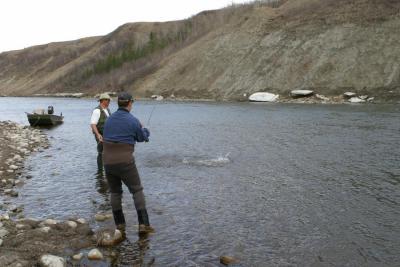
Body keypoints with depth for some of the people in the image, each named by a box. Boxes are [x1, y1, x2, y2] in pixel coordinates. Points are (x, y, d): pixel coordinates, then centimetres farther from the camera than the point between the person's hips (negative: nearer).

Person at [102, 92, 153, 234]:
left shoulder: (109, 119, 9)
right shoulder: (133, 121, -8)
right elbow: (142, 138, 7)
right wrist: (145, 131, 33)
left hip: (108, 162, 5)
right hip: (125, 162, -5)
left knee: (115, 192, 20)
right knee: (137, 191, 7)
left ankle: (119, 224, 22)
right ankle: (143, 224, 2)